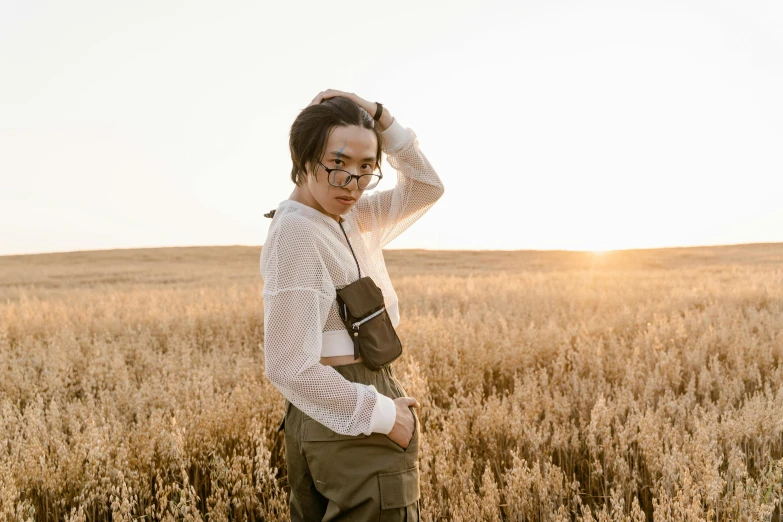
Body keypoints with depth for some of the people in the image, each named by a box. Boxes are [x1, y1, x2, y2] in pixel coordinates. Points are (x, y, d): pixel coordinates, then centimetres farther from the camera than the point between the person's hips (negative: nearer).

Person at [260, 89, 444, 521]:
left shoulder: (352, 221, 6)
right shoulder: (296, 232, -19)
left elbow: (426, 187, 14)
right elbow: (290, 366, -23)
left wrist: (379, 116, 0)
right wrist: (383, 414, -15)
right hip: (352, 430, -9)